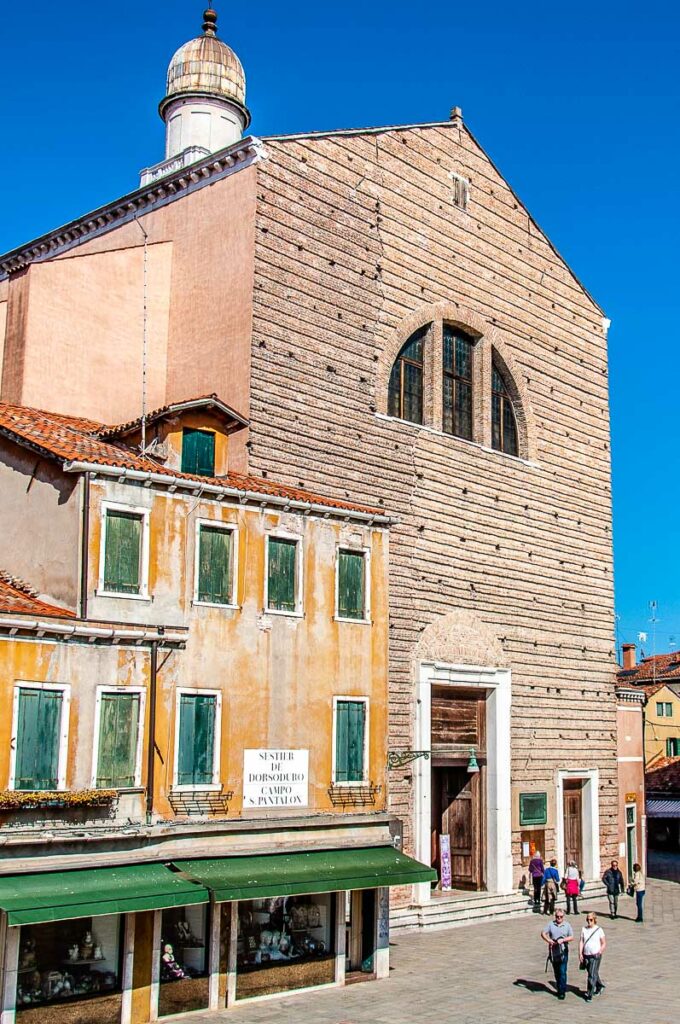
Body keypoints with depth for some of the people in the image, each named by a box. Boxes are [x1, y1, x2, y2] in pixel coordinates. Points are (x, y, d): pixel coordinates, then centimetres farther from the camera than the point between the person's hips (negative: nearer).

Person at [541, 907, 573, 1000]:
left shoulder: (567, 925, 2)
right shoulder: (551, 924, 3)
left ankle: (562, 991, -4)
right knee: (556, 972, 11)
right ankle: (559, 988, 24)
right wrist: (549, 940, -17)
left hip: (563, 952, -2)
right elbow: (543, 933, 0)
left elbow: (572, 937, 0)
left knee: (562, 972, -9)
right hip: (553, 952, 2)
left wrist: (563, 940, -16)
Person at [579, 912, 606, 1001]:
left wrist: (600, 952, -15)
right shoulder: (584, 929, 6)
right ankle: (599, 986, 41)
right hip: (586, 955, 4)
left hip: (595, 956, -4)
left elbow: (604, 943, 1)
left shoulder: (599, 930, -3)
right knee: (593, 973, 18)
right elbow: (581, 942, 7)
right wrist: (580, 953, -1)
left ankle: (589, 994, -7)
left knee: (592, 975, -10)